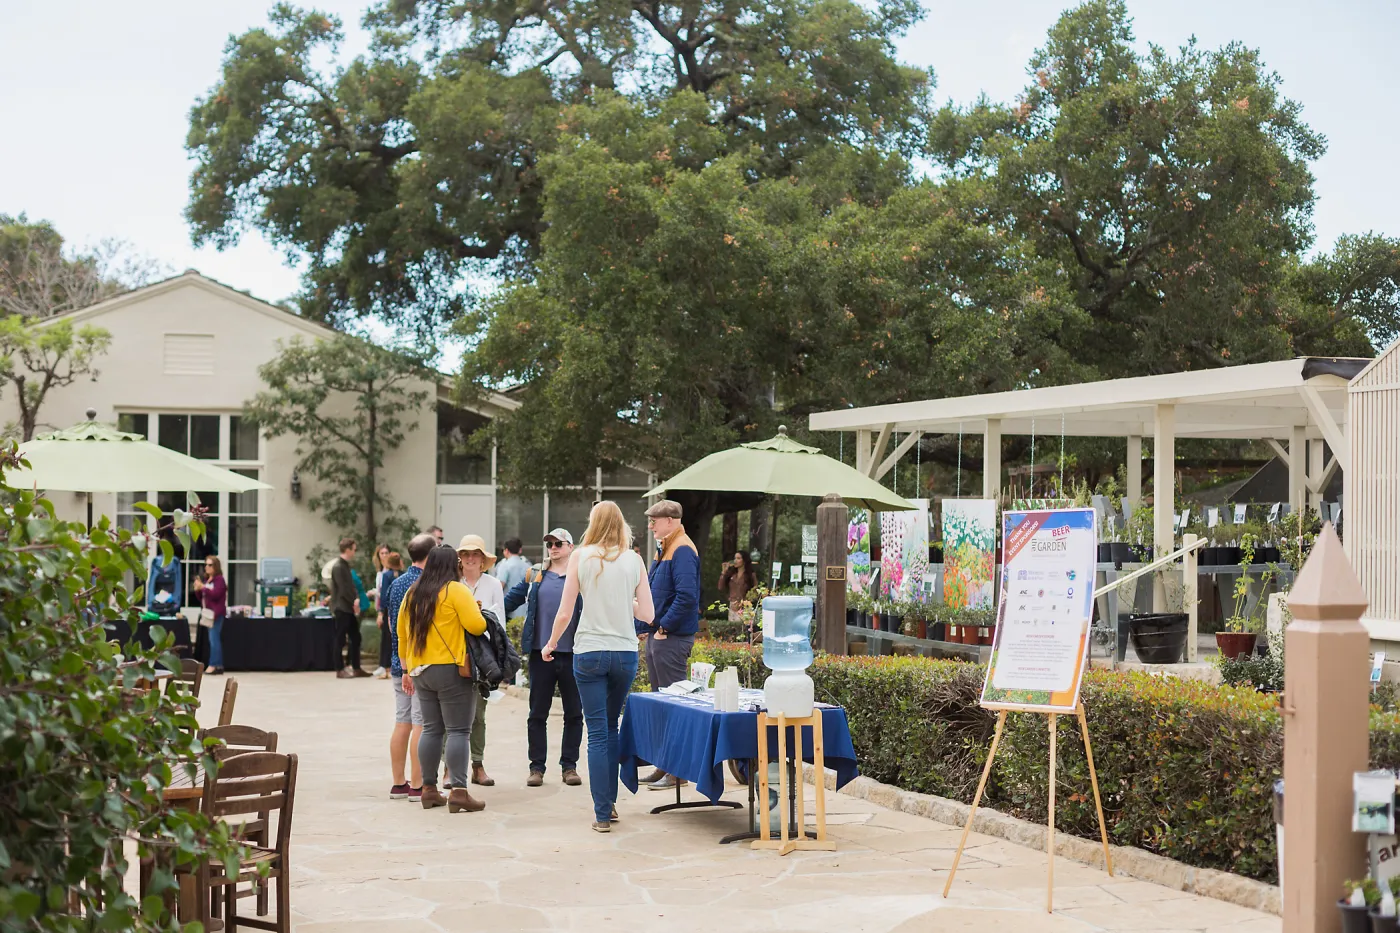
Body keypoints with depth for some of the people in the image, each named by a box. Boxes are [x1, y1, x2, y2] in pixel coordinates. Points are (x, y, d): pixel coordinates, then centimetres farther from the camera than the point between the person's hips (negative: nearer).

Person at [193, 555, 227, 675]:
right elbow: (202, 598, 21)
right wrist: (197, 590, 3)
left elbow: (215, 594, -18)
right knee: (215, 639, 9)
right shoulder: (205, 579, 16)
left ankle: (213, 665, -11)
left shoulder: (219, 579, -5)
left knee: (214, 638, -11)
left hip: (216, 613, -8)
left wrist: (202, 587, -18)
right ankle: (219, 665, 11)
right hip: (208, 613, 8)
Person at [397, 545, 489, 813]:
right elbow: (476, 625, -18)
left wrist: (406, 669, 23)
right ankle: (458, 792, -10)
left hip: (420, 670, 7)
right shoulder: (456, 590, -9)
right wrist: (479, 616, 4)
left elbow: (402, 633, 17)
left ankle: (429, 790, 15)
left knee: (431, 729, 13)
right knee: (458, 730, -5)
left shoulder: (412, 593, 12)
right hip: (451, 670, -7)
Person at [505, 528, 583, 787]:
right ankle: (536, 767, 13)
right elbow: (510, 599, 11)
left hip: (572, 654, -1)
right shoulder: (535, 575, 8)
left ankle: (569, 765, 16)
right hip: (541, 653, 1)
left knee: (574, 713, 7)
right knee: (537, 714, 5)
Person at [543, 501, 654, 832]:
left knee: (597, 734, 1)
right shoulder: (633, 560, 2)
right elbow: (647, 614, 1)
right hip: (625, 653, 2)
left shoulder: (581, 557, -3)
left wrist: (550, 644, 13)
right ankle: (609, 802, 25)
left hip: (589, 653, -2)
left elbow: (564, 613, -3)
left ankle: (602, 814, 0)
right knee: (611, 729, 20)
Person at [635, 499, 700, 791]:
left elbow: (686, 595, -25)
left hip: (672, 638, -10)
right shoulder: (664, 550, 17)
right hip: (657, 636, 10)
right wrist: (644, 627, 16)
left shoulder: (682, 551, -14)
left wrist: (664, 626, -19)